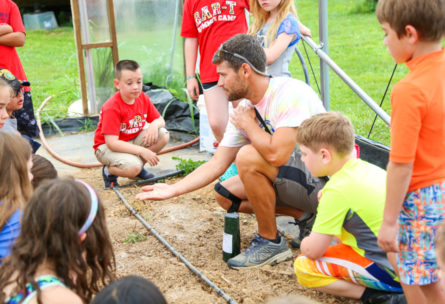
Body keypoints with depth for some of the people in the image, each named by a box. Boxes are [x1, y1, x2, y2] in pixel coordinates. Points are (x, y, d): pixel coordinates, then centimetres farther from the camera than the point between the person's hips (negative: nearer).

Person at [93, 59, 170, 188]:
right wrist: (142, 151, -34)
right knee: (133, 167, -34)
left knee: (163, 135, -13)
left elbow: (160, 120, 4)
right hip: (107, 147, -7)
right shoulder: (112, 108, -27)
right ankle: (108, 171, 0)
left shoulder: (143, 98, -6)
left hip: (133, 141, 7)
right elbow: (112, 142, -31)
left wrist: (154, 125, -23)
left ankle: (138, 165, 5)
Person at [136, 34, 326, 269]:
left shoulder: (290, 93, -22)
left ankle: (270, 242, -9)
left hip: (323, 182, -9)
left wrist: (248, 125, -15)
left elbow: (276, 154, -34)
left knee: (248, 157, -26)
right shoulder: (244, 109, 4)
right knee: (225, 194, 5)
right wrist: (172, 190, 1)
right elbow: (217, 164, 6)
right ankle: (306, 216, 7)